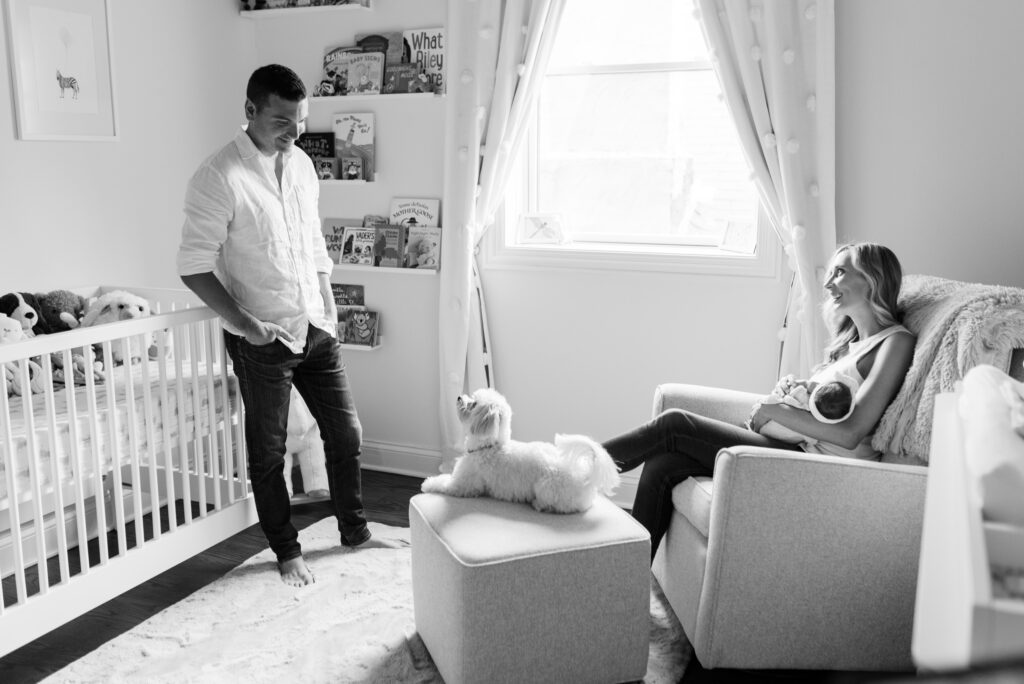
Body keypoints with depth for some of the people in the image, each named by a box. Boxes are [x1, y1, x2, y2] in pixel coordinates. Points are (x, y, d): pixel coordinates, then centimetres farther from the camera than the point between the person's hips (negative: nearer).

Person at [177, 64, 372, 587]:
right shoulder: (218, 177, -17)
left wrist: (328, 304, 7)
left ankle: (354, 529, 32)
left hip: (315, 329, 6)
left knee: (346, 434, 13)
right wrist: (244, 322, -21)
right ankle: (287, 551, 27)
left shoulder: (301, 163, 5)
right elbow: (195, 267, -16)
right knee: (268, 451, 9)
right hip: (262, 340, -6)